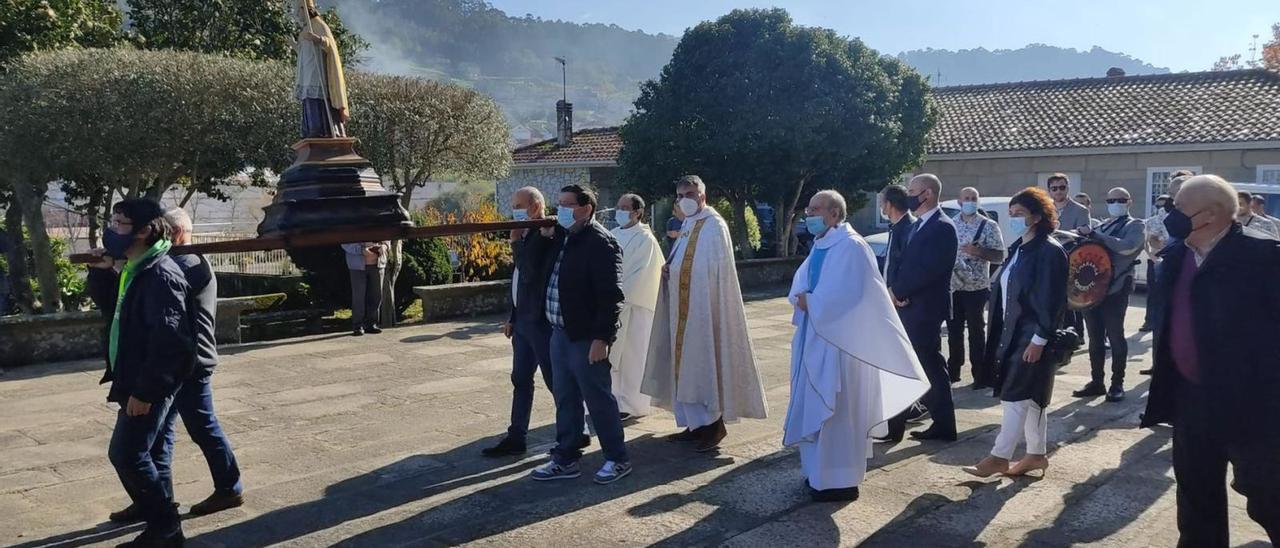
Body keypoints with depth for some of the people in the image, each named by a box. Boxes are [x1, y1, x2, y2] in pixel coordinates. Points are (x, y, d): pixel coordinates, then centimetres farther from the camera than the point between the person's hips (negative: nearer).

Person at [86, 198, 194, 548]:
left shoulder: (160, 274, -20)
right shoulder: (134, 270, 11)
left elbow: (168, 340, -25)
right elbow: (110, 306, 28)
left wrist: (145, 390, -24)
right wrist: (101, 272, 9)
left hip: (149, 385, -10)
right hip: (136, 380, 10)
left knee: (126, 454, -6)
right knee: (141, 454, 14)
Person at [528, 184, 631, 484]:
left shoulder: (600, 243, -15)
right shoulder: (560, 238, 12)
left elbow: (611, 295, -20)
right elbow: (546, 276, 19)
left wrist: (602, 338, -23)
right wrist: (545, 240, 6)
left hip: (586, 337, -9)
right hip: (560, 332, 9)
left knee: (598, 399, 2)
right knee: (565, 399, 15)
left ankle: (617, 459, 16)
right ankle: (565, 459, 26)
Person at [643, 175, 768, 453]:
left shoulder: (714, 225, -11)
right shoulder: (689, 224, 16)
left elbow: (718, 271, -16)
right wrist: (670, 269, 2)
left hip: (704, 307, -9)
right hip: (685, 307, 9)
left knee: (703, 362, -5)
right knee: (686, 363, 10)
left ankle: (714, 424, 5)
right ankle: (696, 423, 17)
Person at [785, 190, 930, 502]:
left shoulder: (851, 246, -15)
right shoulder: (820, 246, 13)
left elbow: (848, 294, -24)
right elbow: (801, 281, 14)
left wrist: (810, 302, -14)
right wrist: (801, 298, -8)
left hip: (839, 342, -9)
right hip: (815, 339, 9)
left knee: (836, 412, -3)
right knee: (815, 408, 15)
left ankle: (840, 480, 7)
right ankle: (820, 471, 27)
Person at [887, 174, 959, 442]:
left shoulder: (942, 228, -14)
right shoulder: (917, 226, 15)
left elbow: (929, 269, -23)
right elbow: (903, 263, 12)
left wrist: (898, 291, -16)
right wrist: (894, 289, -6)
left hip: (924, 309, -9)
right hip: (907, 307, 9)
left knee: (932, 367, 2)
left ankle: (943, 426, 15)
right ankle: (894, 424, 21)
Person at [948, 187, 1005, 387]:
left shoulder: (989, 226, -2)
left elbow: (1000, 256, -5)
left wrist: (978, 251, -20)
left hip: (976, 288, -4)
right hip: (952, 286, 4)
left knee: (976, 331, 2)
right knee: (953, 330, 11)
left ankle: (981, 376, 10)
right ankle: (953, 370, 24)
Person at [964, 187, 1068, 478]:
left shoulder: (1050, 251, -13)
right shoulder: (1017, 248, 13)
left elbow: (1052, 301, -17)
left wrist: (1038, 340, -20)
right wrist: (1001, 334, 14)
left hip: (1032, 337, -9)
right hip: (1012, 334, 9)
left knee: (1016, 397, -4)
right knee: (1030, 398, 14)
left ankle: (999, 457, 2)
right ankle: (1037, 455, 23)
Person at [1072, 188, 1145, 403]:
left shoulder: (1135, 226, -1)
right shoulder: (1102, 226, 18)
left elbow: (1127, 246, -20)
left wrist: (1094, 235, -23)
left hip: (1116, 290, -6)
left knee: (1115, 337, 1)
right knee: (1095, 338, 9)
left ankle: (1117, 384, 10)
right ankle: (1096, 382, 17)